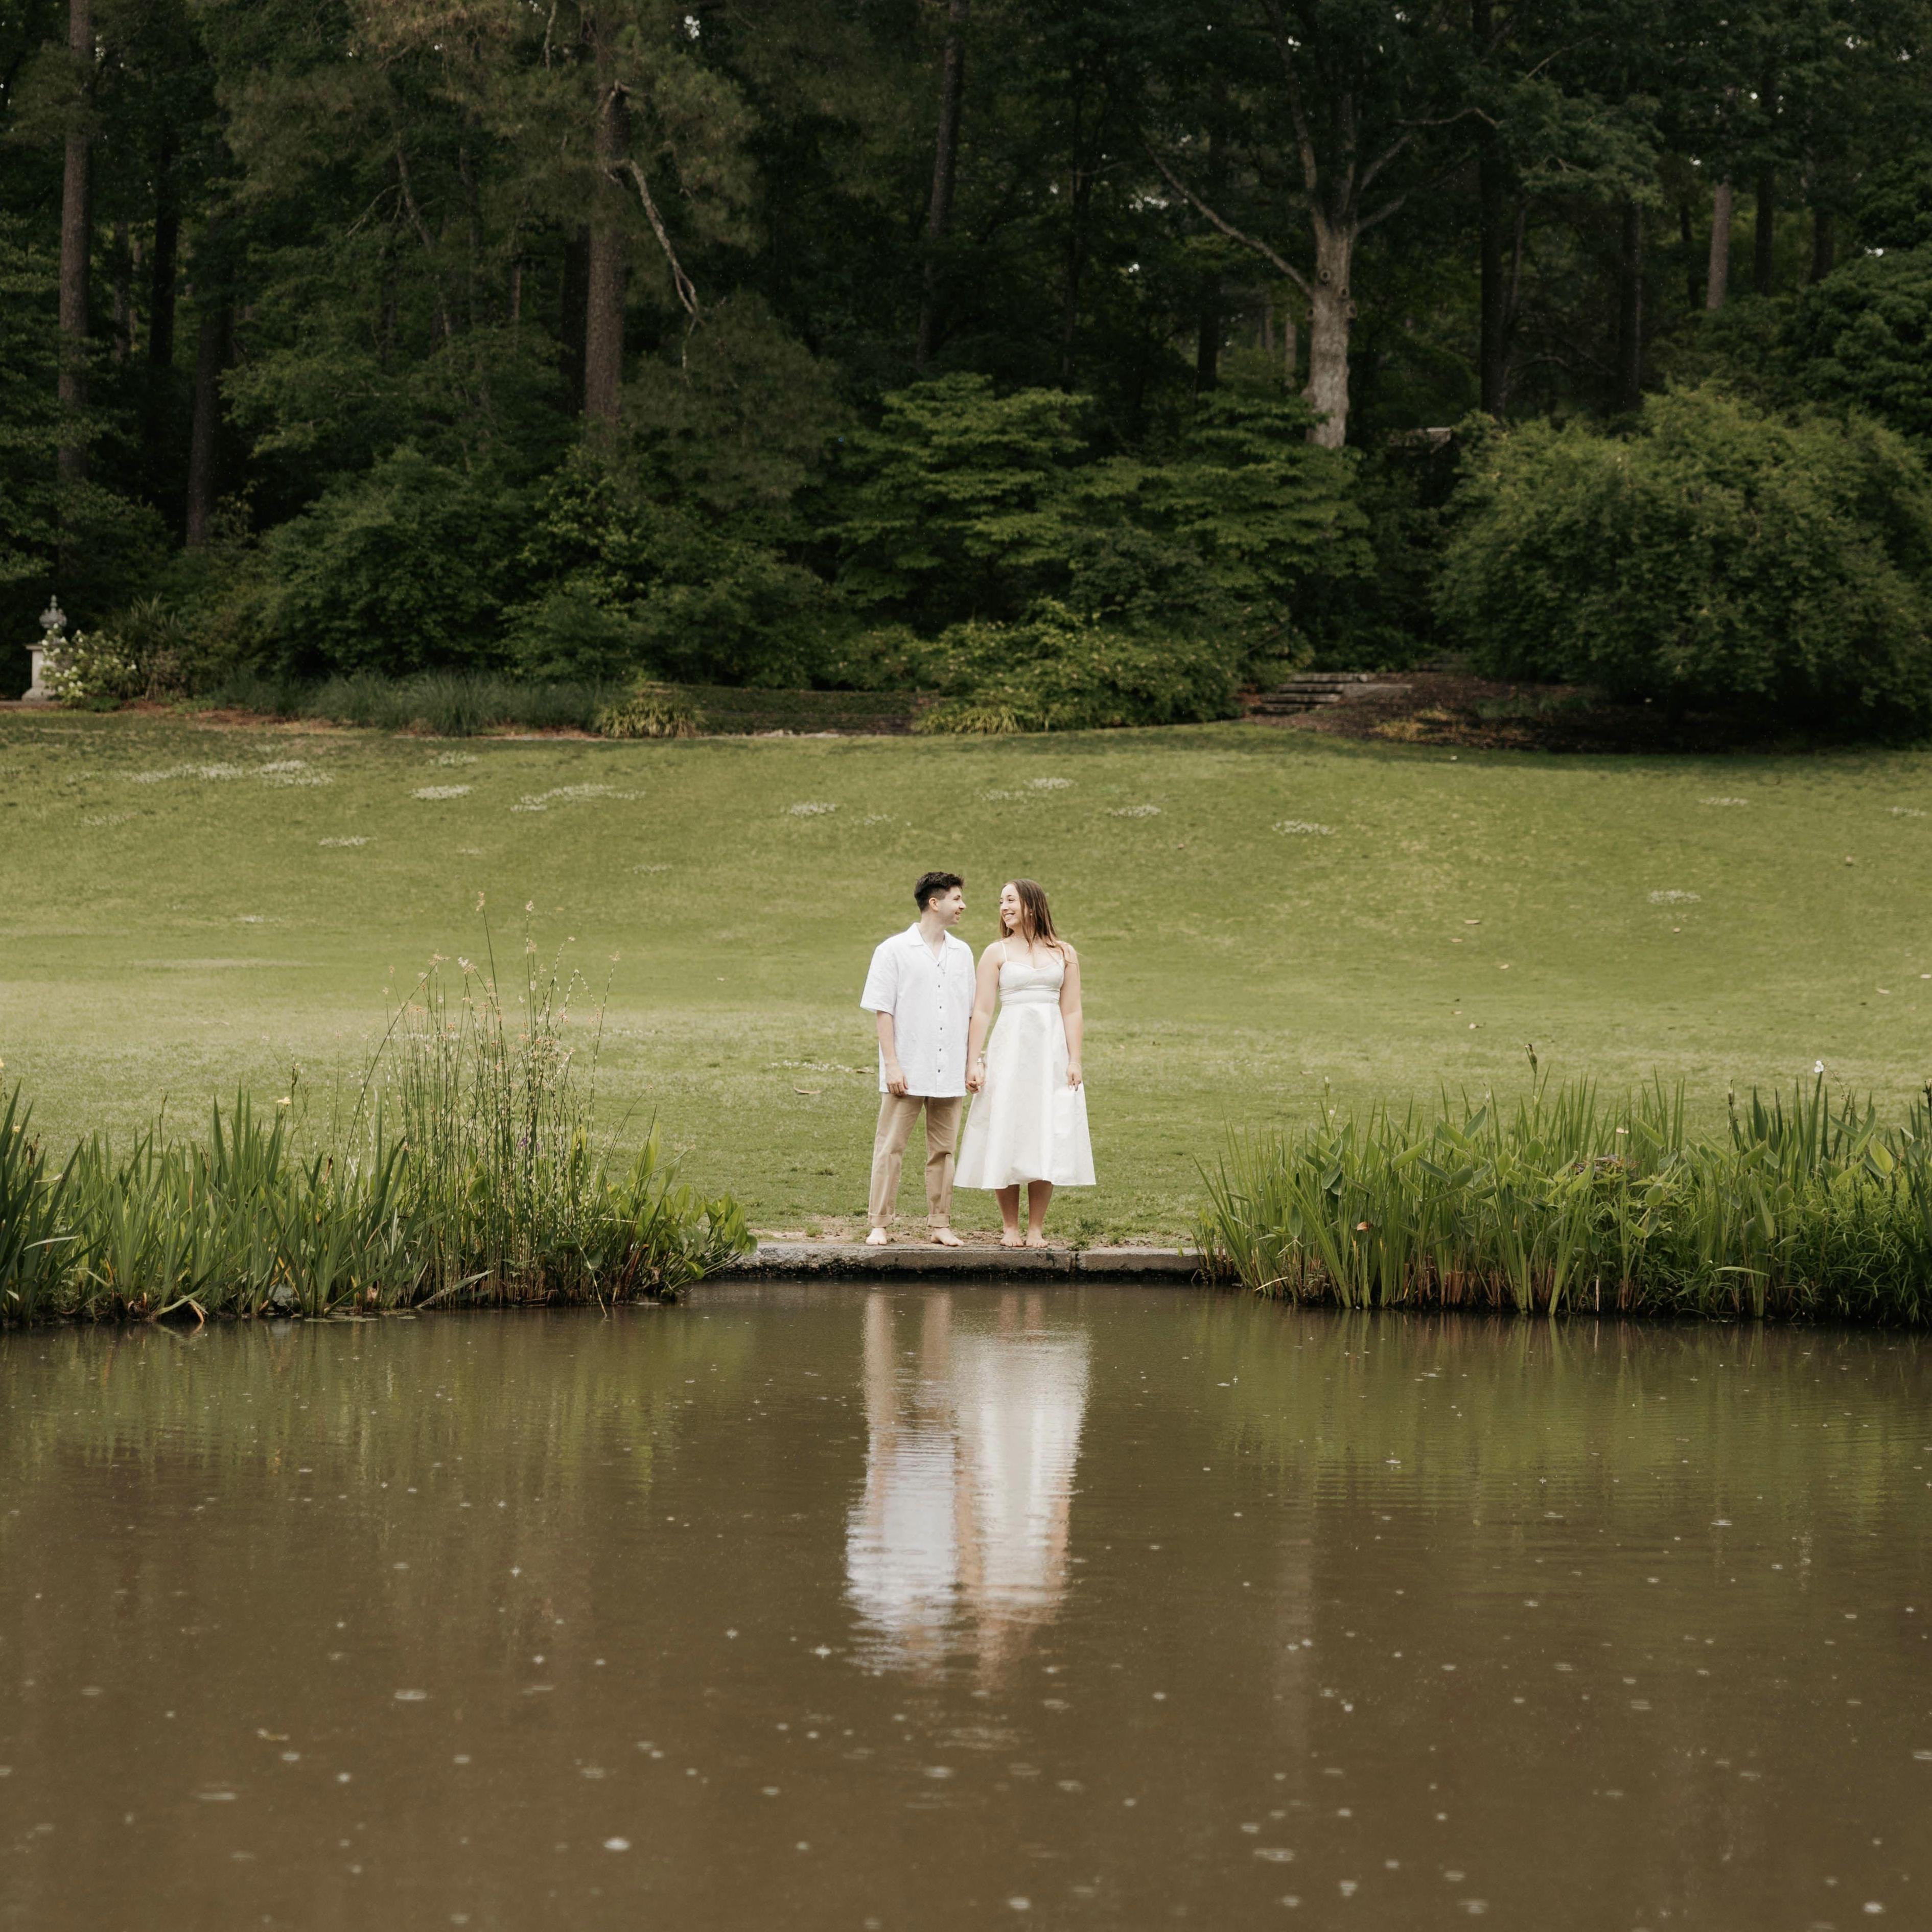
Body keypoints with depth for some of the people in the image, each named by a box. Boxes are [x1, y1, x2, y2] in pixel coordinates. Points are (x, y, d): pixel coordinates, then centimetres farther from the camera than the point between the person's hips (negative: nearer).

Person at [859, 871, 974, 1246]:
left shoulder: (962, 954, 12)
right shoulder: (894, 951, -2)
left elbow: (970, 1014, 16)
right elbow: (883, 1011, -5)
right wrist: (892, 1064, -11)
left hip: (950, 1073, 4)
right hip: (907, 1073, -4)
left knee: (943, 1150, 7)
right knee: (890, 1148, -2)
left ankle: (941, 1224, 13)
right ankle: (879, 1224, 2)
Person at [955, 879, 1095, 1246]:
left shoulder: (1064, 954, 9)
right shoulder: (996, 953, 5)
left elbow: (1071, 1011, 7)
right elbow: (982, 1011, 1)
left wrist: (1074, 1060, -1)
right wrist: (973, 1062, -6)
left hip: (1052, 1051, 1)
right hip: (1010, 1049, -1)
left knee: (1046, 1141, 0)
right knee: (1004, 1137, -3)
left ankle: (1036, 1229, 5)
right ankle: (1010, 1228, 5)